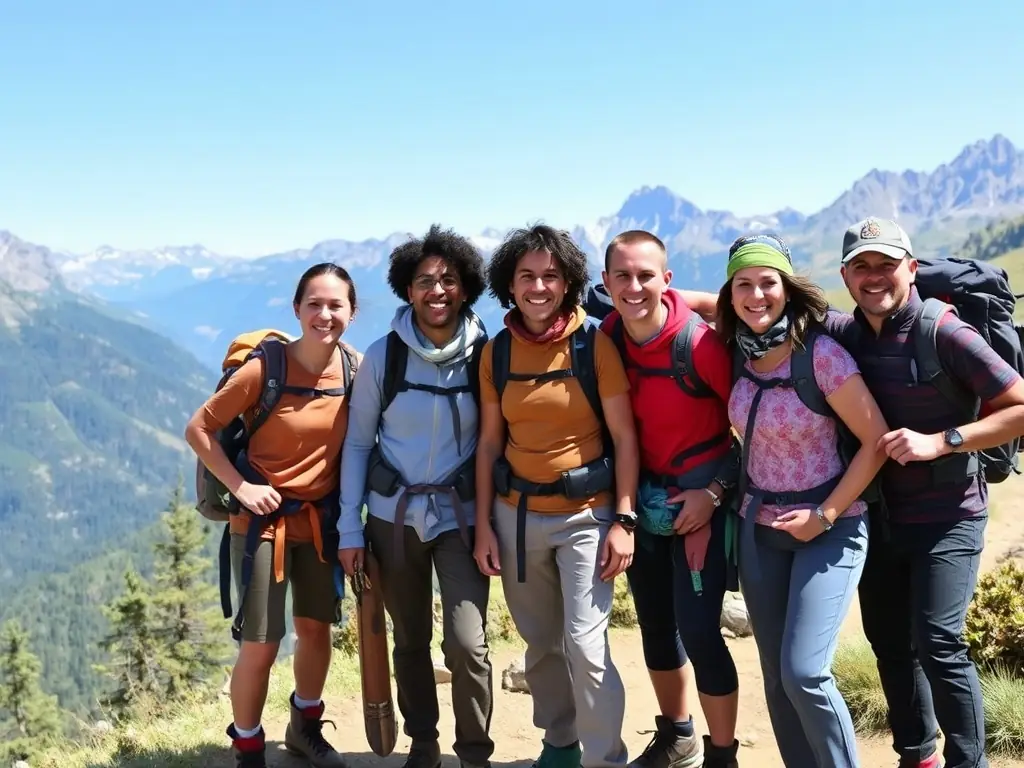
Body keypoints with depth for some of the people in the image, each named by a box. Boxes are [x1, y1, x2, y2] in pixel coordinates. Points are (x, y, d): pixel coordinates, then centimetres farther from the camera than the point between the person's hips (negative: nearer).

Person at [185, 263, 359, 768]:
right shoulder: (264, 369, -20)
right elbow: (198, 430, -13)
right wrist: (240, 487, -17)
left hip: (321, 520, 5)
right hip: (263, 520, -4)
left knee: (316, 628, 18)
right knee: (261, 645, -1)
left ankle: (305, 727, 41)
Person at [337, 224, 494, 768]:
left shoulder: (486, 355, -7)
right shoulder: (382, 356, -6)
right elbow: (357, 444, -1)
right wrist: (349, 527, -3)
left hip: (460, 515, -1)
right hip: (394, 514, 1)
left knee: (466, 643, -11)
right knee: (411, 640, 13)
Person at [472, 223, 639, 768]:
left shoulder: (594, 344, -7)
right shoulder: (497, 352, 3)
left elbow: (624, 436, -7)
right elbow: (489, 443, 6)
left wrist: (624, 520, -13)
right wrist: (483, 524, 2)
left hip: (586, 514, -4)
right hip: (517, 514, 4)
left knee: (585, 647, -10)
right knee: (540, 644, 14)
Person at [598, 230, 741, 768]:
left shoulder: (699, 343, -22)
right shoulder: (607, 339, -7)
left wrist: (714, 492, -14)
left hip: (701, 499, -5)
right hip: (643, 500, 5)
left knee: (698, 631, -8)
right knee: (655, 625, 15)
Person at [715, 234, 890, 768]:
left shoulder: (821, 354, -17)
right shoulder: (737, 353, -2)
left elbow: (877, 440, -14)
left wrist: (826, 515, -16)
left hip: (829, 529, -5)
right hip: (758, 527, 6)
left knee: (804, 672, -13)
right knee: (776, 676, 10)